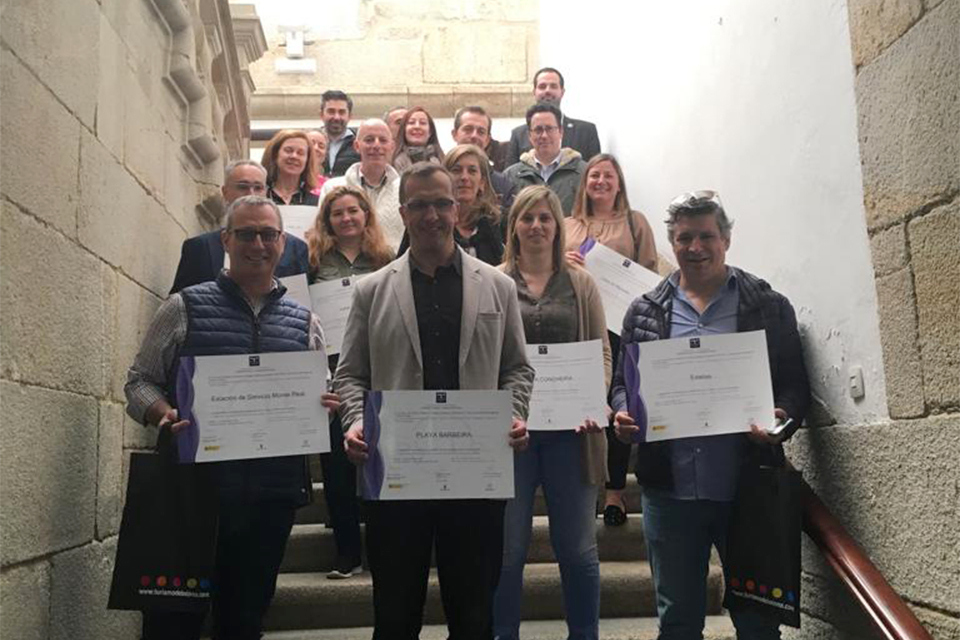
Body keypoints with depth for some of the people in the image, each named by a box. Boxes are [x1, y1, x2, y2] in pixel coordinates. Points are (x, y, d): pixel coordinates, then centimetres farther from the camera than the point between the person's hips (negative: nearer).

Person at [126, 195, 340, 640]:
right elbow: (140, 381, 5)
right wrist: (165, 415, -15)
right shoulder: (185, 308, 4)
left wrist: (324, 407, -6)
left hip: (273, 493, 3)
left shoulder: (304, 323, 12)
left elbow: (320, 400, 17)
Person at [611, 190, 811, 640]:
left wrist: (781, 418, -18)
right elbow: (622, 382, 11)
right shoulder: (645, 312, 8)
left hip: (747, 488, -1)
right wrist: (623, 414, -10)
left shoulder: (769, 307, 4)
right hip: (670, 489, 2)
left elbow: (796, 386, 3)